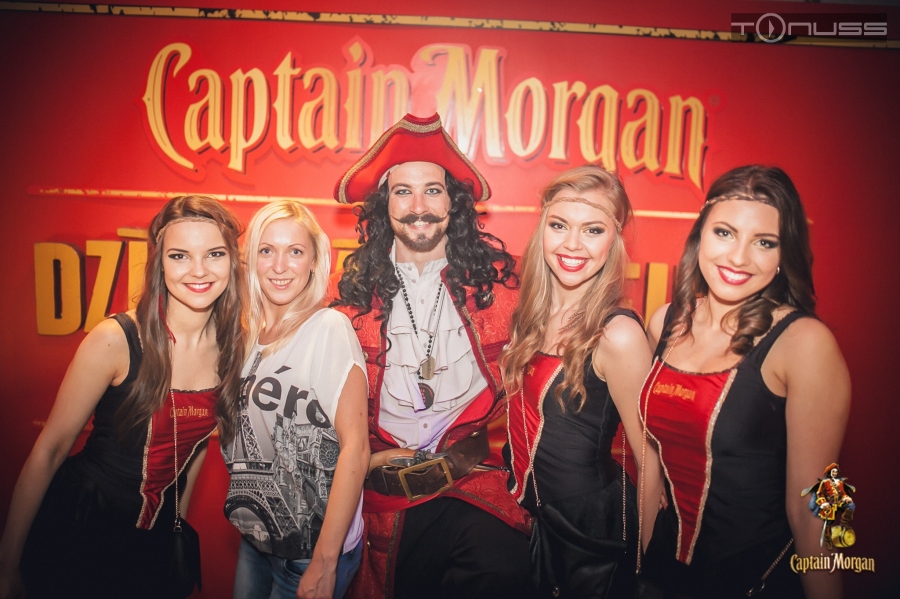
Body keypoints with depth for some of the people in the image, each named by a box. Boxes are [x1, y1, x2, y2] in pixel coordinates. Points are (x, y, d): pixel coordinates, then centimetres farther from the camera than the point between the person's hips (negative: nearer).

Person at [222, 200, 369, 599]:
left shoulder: (329, 328, -17)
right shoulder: (252, 333, 3)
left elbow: (355, 448, -20)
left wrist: (324, 565, -19)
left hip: (309, 550, -6)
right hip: (255, 537, 6)